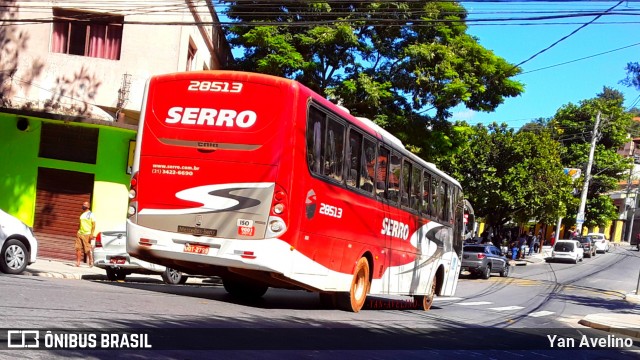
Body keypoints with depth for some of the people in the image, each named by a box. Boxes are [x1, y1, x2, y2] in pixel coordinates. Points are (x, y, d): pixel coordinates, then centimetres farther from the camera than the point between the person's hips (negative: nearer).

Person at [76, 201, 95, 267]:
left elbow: (94, 225, -9)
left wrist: (92, 234, -17)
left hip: (87, 234, -7)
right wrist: (78, 232, 17)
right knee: (78, 248, -2)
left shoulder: (91, 214, -3)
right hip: (80, 233, 7)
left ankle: (91, 262, 10)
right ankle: (78, 262, -2)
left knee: (88, 249, -3)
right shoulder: (82, 214, 18)